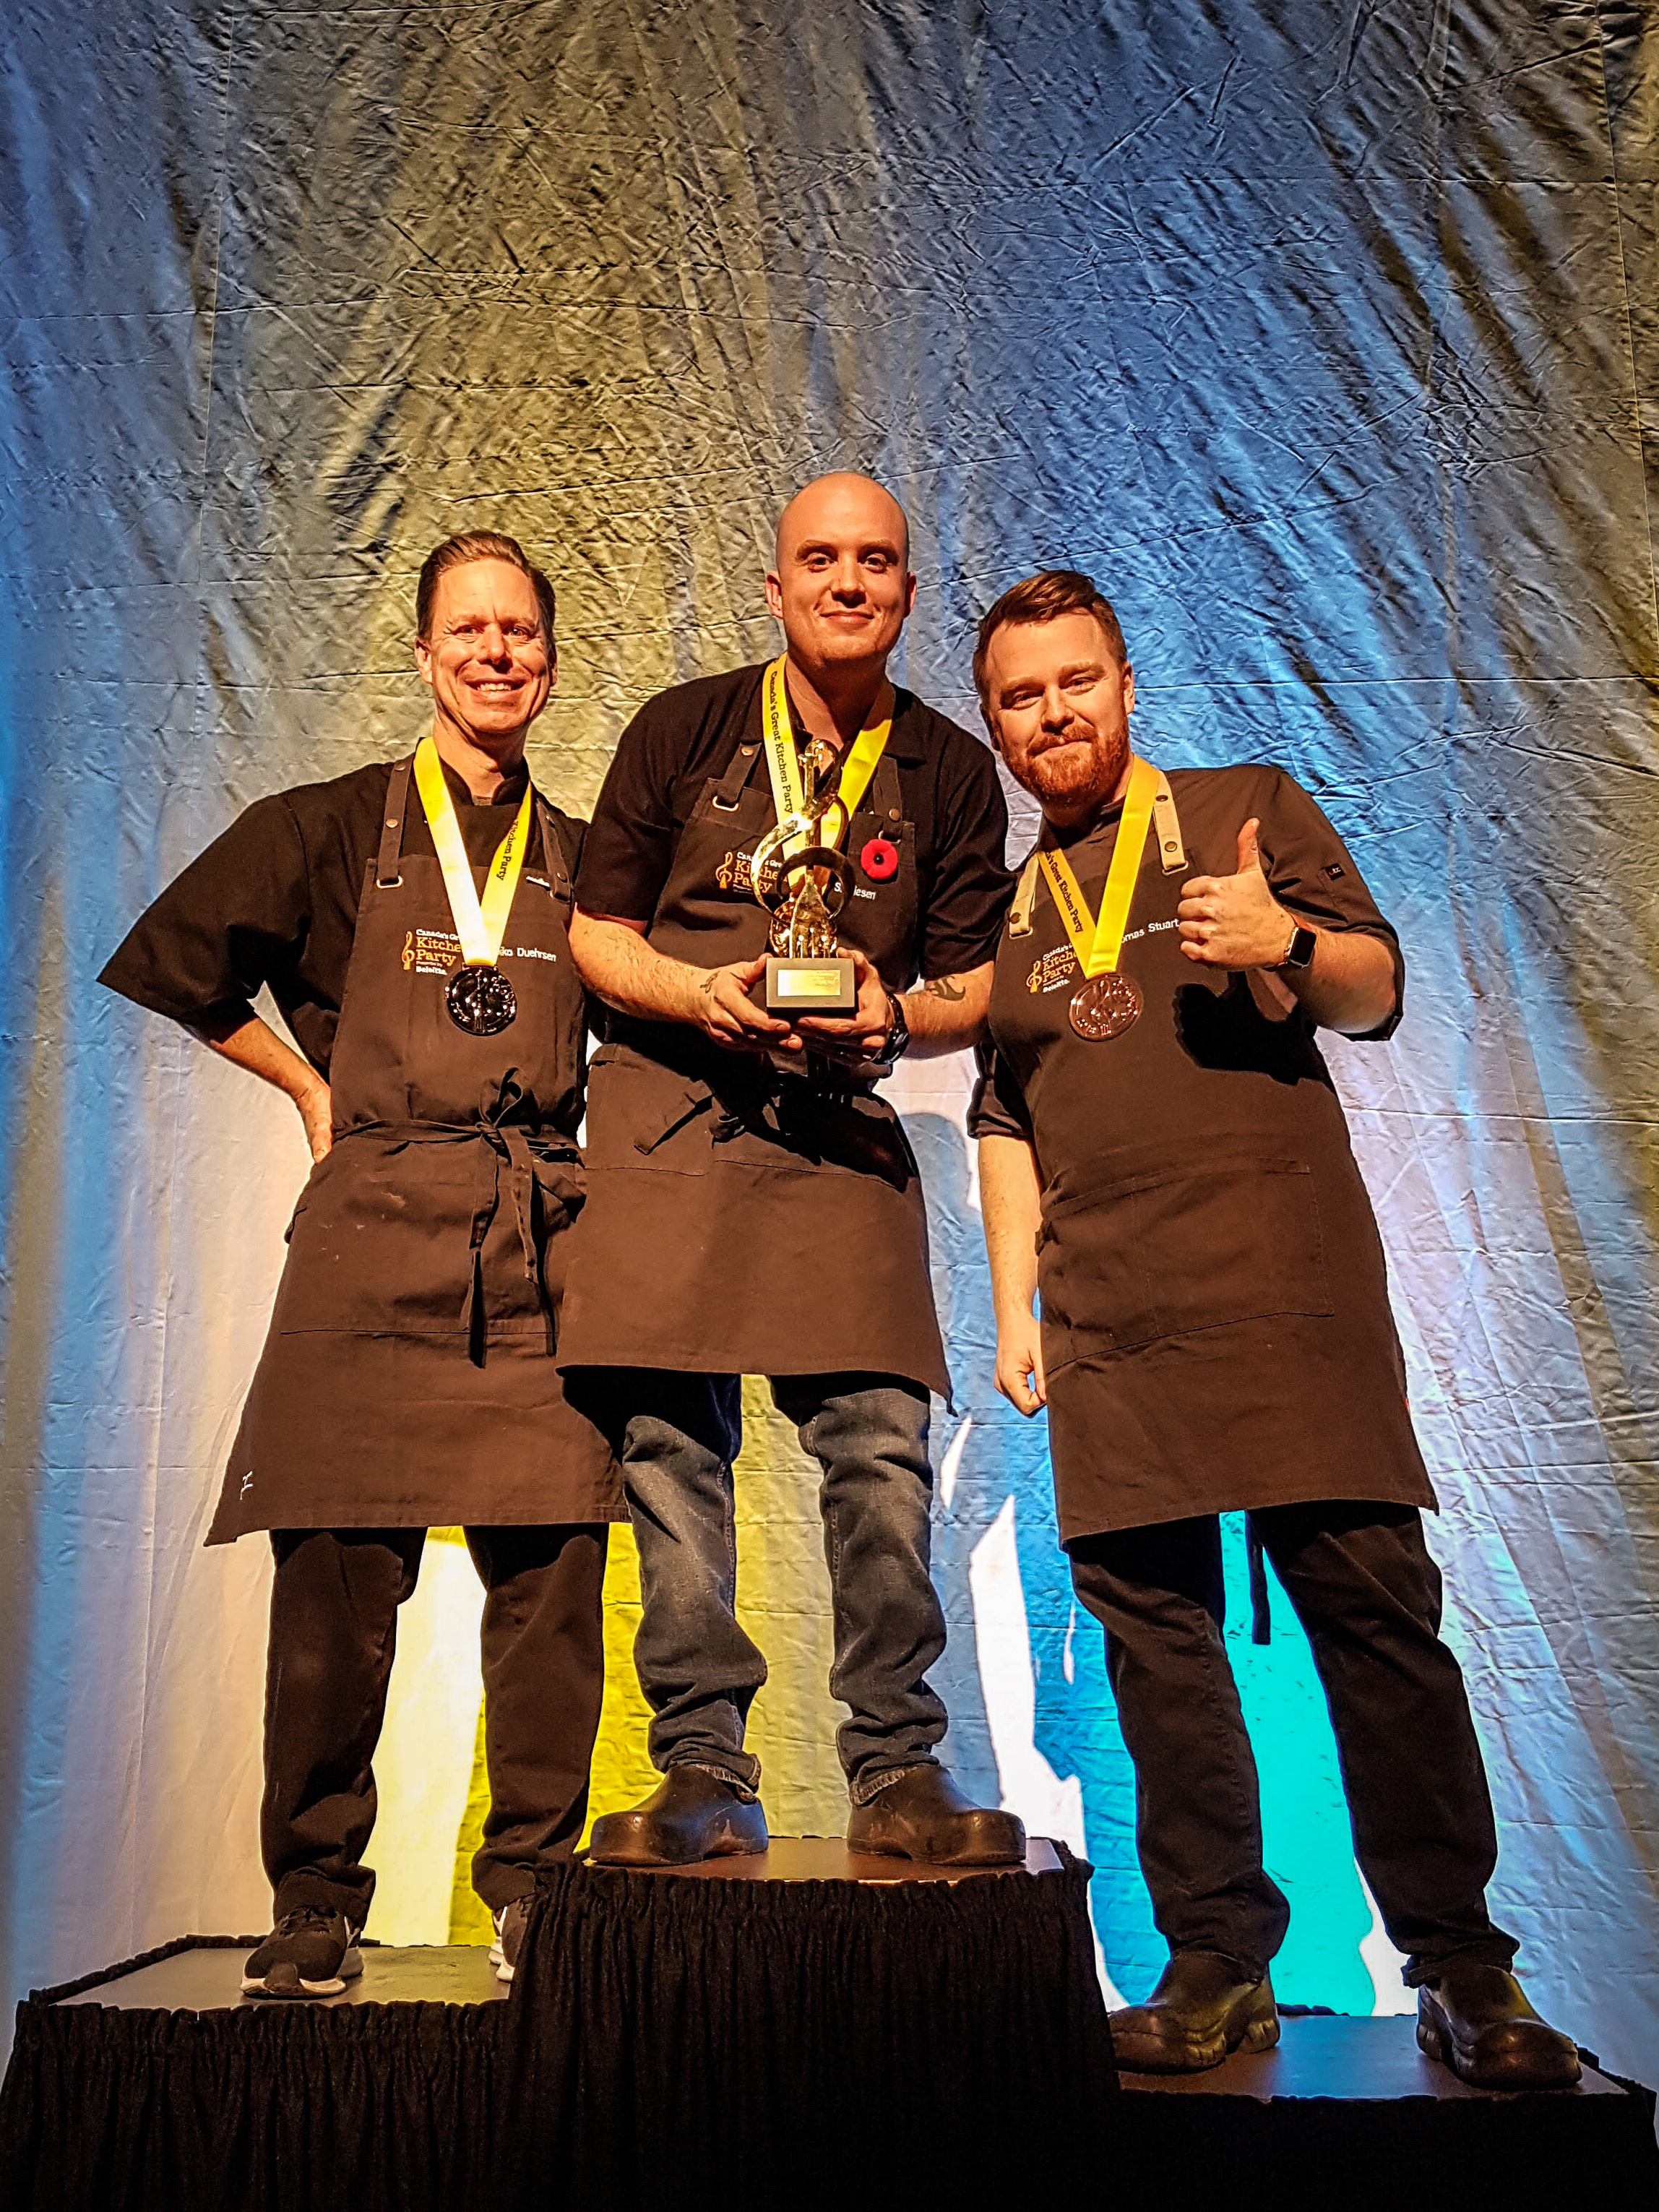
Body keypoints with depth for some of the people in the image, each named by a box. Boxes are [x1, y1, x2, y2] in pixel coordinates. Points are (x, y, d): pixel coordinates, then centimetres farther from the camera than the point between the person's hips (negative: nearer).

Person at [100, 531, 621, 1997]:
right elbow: (172, 965, 13)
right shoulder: (327, 829, 9)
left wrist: (553, 1140, 9)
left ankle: (534, 1890, 15)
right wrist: (314, 1089, 10)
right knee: (338, 1584, 0)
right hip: (372, 1236, -1)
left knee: (553, 1577, -1)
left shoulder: (583, 862, 14)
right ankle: (316, 1905, 17)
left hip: (544, 1244, 2)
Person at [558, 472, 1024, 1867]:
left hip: (842, 1124, 0)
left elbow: (973, 991, 9)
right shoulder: (683, 729, 8)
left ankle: (897, 1771, 5)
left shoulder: (951, 771, 9)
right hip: (668, 1114, 0)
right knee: (671, 1443, -2)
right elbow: (594, 933, 8)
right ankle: (704, 1776, 9)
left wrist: (895, 1016, -13)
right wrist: (699, 992, -12)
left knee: (881, 1448, -9)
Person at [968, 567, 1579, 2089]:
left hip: (1284, 1277, -3)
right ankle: (1217, 1963, 14)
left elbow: (1377, 989, 6)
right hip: (1108, 1317, 3)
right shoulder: (1003, 910, 19)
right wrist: (1014, 1312, 9)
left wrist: (1284, 942, -16)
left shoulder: (1252, 809, 11)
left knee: (1371, 1594, -6)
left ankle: (1460, 1965, 8)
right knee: (1152, 1620, 2)